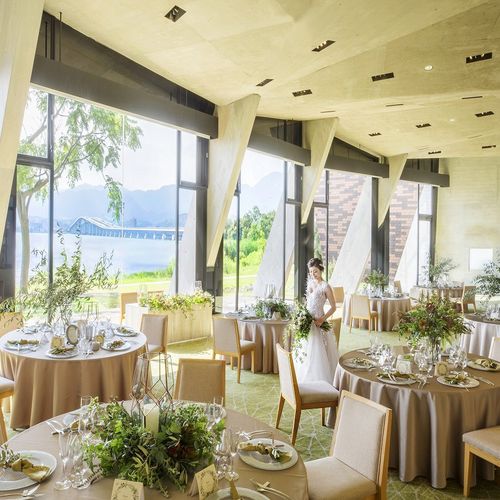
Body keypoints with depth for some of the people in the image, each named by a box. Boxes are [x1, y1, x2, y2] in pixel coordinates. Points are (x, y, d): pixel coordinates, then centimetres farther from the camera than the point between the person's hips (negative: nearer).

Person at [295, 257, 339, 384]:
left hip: (318, 322, -7)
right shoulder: (310, 283, 9)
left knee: (317, 352, -3)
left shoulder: (325, 286, -11)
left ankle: (321, 381, 9)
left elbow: (333, 307, -10)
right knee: (307, 351, 12)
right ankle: (307, 379, 23)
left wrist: (322, 319, -21)